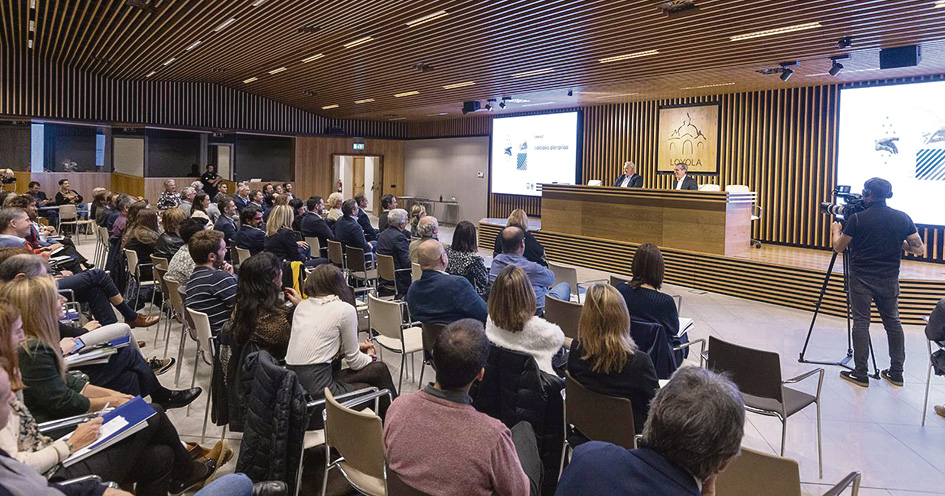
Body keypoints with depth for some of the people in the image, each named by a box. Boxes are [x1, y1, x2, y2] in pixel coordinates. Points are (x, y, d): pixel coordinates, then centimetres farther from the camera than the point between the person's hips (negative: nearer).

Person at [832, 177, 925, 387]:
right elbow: (919, 249, 3)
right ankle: (896, 373, 21)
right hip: (889, 280, 4)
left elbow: (839, 247, -2)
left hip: (861, 279, -4)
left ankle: (860, 374, 3)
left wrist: (836, 230, 17)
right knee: (893, 322, 14)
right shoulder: (903, 218, -1)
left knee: (861, 323, 1)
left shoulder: (857, 219, -12)